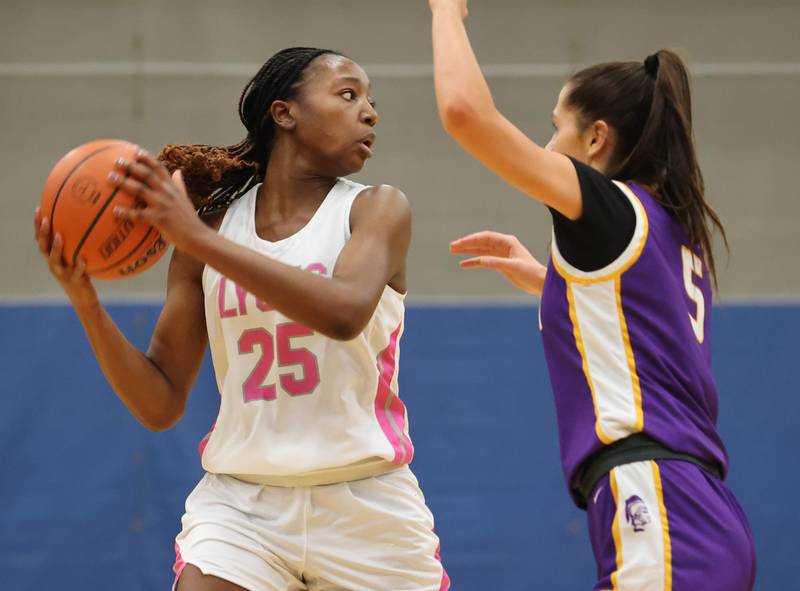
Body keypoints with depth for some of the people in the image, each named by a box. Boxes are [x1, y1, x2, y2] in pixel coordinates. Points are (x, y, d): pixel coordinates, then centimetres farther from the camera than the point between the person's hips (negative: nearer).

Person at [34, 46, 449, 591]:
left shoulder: (377, 210, -1)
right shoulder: (211, 225, 4)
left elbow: (345, 312, -23)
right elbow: (161, 405, 4)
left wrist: (197, 239, -25)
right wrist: (86, 303, -11)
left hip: (367, 506, 0)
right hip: (242, 503, 0)